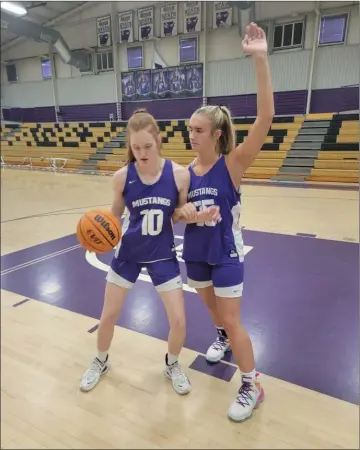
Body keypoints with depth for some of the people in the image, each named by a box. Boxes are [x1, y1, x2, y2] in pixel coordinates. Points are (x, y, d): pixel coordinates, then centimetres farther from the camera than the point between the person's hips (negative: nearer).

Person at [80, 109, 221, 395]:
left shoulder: (179, 174, -16)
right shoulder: (122, 177, -14)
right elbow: (114, 215, 0)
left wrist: (202, 216, -23)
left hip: (163, 255, 0)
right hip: (128, 252, 1)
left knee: (179, 322, 1)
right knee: (109, 315, 14)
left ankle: (172, 365, 35)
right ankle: (101, 362, 45)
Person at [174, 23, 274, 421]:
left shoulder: (233, 164, -16)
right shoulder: (187, 170, -3)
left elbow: (265, 118, -28)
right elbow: (176, 213, 7)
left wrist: (260, 59, -33)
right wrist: (181, 212, -17)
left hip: (226, 254, -5)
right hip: (195, 252, 5)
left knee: (232, 322, 3)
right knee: (211, 306, 25)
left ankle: (252, 386, 25)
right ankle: (222, 338, 57)